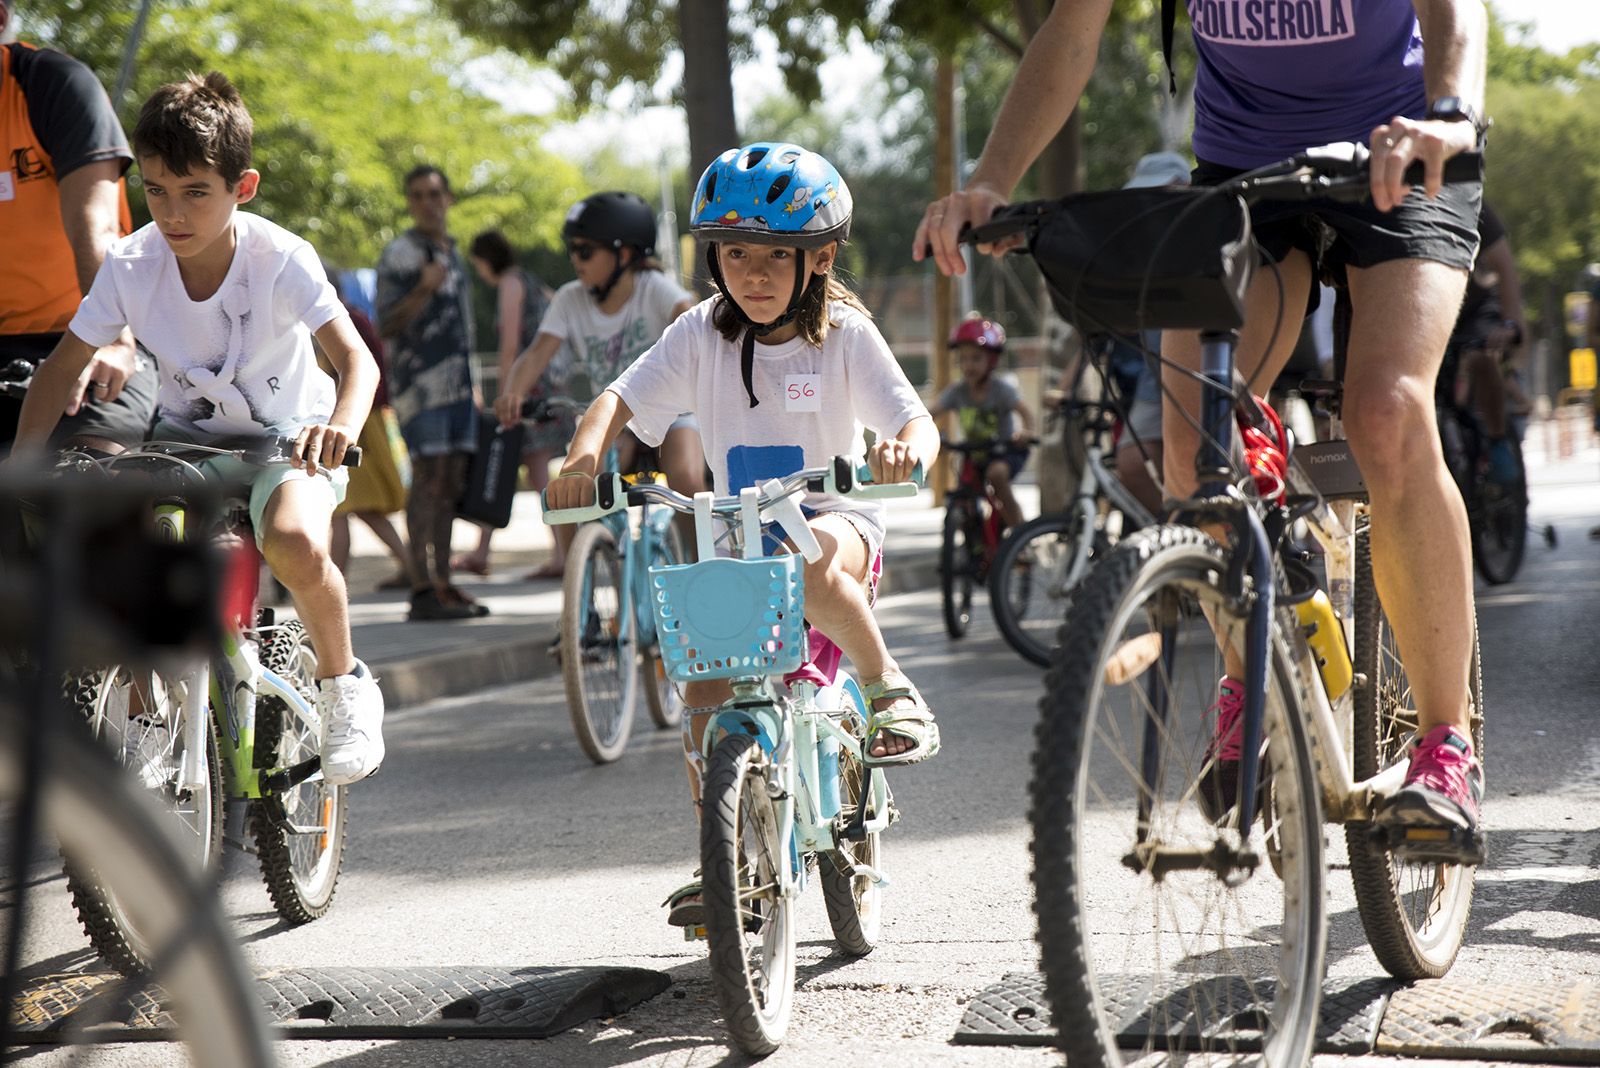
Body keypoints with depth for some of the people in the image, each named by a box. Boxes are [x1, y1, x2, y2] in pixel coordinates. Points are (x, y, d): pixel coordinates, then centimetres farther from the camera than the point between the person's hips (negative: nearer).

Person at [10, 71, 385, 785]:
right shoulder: (131, 265, -13)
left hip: (287, 439, -4)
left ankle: (343, 682, -6)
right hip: (186, 439, 4)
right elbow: (64, 365, -7)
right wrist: (22, 461, -22)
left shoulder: (281, 260, -21)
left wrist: (340, 425, -50)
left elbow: (355, 358, -27)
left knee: (295, 544, -35)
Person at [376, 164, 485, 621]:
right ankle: (423, 590, -15)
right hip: (420, 382, -8)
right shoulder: (399, 254, -5)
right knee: (428, 480, -13)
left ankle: (442, 584, 9)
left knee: (451, 485, 6)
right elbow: (387, 327, -11)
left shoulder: (452, 253, 20)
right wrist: (423, 291, -26)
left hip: (458, 383, 8)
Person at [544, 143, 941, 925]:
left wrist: (905, 450, -41)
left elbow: (914, 420, -16)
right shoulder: (702, 334, 0)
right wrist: (583, 456, -29)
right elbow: (620, 400, -7)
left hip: (834, 517, -4)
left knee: (806, 563, -39)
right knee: (702, 670, -13)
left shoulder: (844, 334, -7)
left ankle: (886, 684, -14)